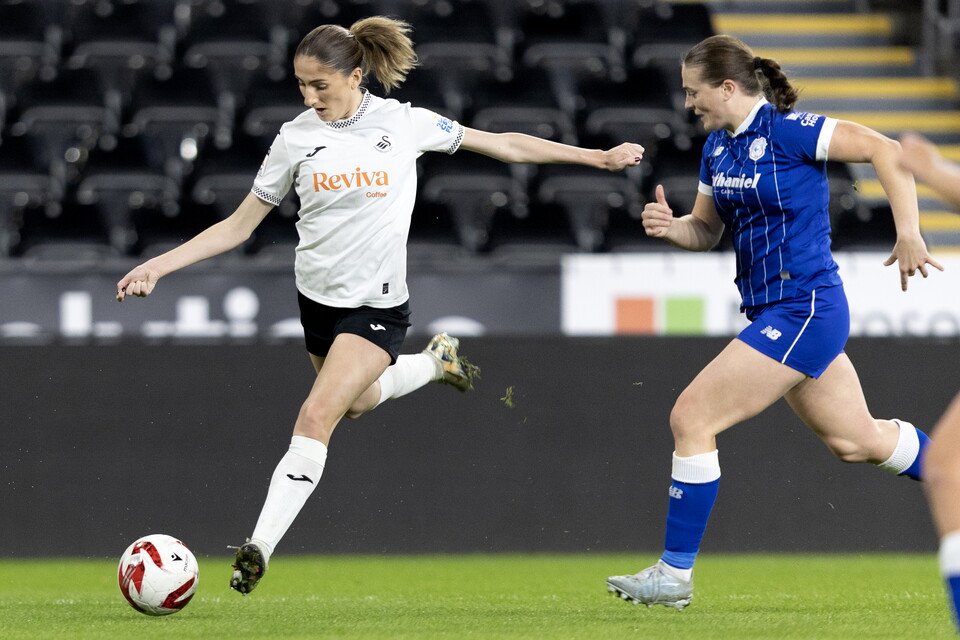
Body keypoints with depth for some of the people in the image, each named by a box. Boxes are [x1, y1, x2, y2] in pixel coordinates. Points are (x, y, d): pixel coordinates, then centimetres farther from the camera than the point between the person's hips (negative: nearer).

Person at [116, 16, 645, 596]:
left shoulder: (405, 123, -10)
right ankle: (436, 360, 53)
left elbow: (502, 144, 1)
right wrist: (160, 265, -8)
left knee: (317, 415, -18)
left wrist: (598, 157, 2)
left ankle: (260, 549, -17)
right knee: (358, 401, 24)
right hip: (318, 298, 4)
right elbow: (238, 226, 1)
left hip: (378, 305, -4)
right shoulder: (296, 137, -5)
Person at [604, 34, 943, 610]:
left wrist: (908, 235, -23)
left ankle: (675, 573, -3)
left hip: (801, 313, -10)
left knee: (691, 417, -11)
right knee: (856, 440, 20)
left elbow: (886, 151, -18)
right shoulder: (717, 147, 9)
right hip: (774, 310, 10)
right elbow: (706, 231, 19)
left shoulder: (787, 131, -16)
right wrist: (669, 226, -3)